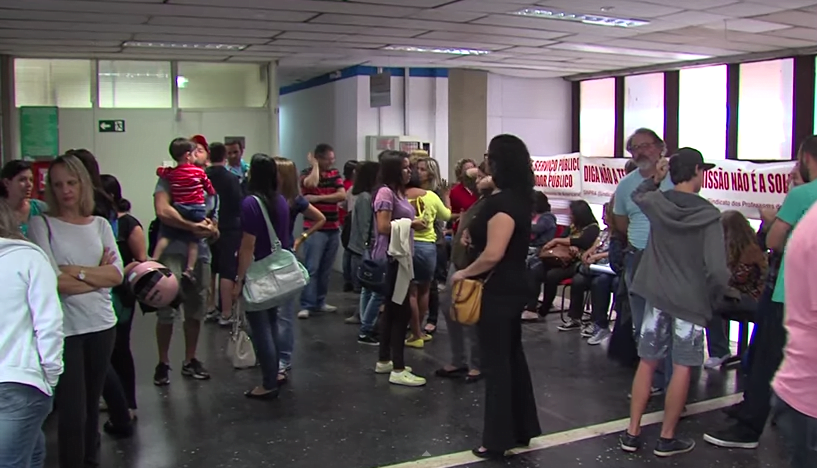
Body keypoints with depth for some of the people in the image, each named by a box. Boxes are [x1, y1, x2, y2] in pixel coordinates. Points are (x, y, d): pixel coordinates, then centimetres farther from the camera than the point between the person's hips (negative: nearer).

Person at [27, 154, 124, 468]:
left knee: (92, 403, 16)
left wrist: (76, 271, -14)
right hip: (64, 330, -4)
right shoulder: (41, 224, -5)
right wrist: (98, 275, -8)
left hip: (102, 325, 4)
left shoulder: (100, 225, 7)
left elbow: (117, 275, -3)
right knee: (73, 411, 0)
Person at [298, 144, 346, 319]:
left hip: (333, 228, 5)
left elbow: (342, 195, -5)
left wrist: (318, 198, -13)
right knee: (311, 268, -6)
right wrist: (315, 165, -13)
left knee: (326, 269, 11)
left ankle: (320, 302, 21)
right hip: (314, 229, -5)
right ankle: (306, 305, -2)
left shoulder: (335, 173, 8)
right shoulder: (307, 173, -5)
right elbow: (311, 184, -29)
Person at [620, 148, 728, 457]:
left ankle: (632, 433, 17)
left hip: (657, 296, 4)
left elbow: (637, 195, 25)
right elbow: (717, 269, -18)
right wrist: (716, 295, -2)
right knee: (682, 368, 5)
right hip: (691, 300, -4)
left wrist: (655, 179, 12)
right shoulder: (709, 215, -14)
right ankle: (667, 438, 13)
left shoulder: (656, 203, -2)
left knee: (647, 363, 11)